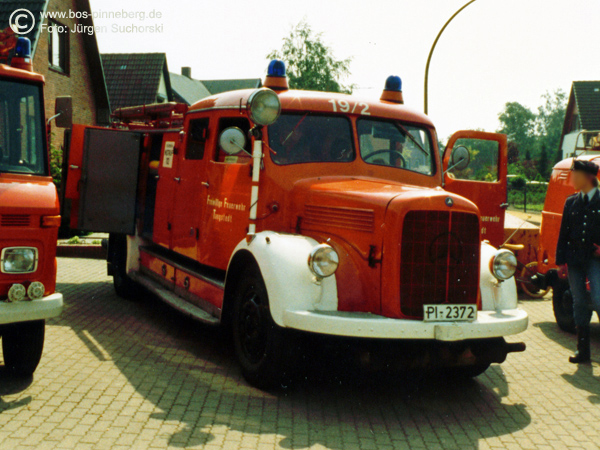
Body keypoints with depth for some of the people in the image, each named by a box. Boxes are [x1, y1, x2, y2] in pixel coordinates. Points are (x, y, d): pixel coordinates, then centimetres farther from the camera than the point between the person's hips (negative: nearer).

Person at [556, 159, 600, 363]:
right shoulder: (571, 202, 10)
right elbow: (564, 233, 10)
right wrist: (561, 260, 5)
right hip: (575, 260, 4)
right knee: (579, 304, 8)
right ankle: (583, 350, 14)